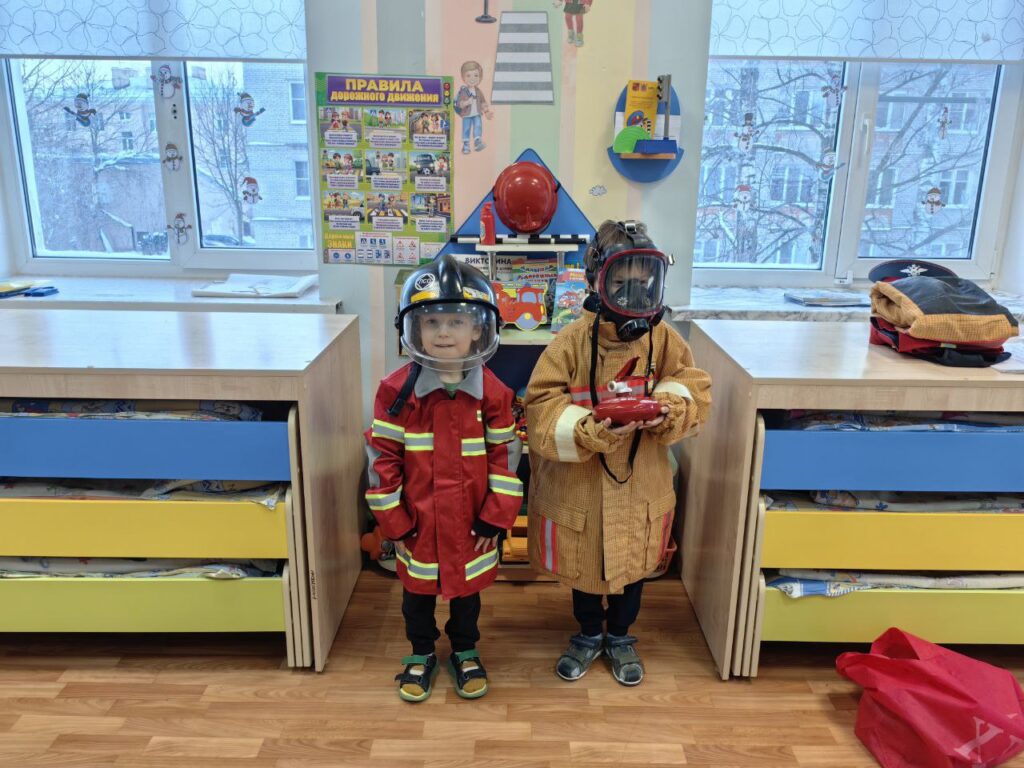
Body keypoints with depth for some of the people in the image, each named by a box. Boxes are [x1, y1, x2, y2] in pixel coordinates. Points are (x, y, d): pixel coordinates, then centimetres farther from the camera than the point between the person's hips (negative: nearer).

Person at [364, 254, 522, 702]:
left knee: (467, 590, 20)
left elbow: (506, 456, -4)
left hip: (473, 525, 1)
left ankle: (465, 653, 44)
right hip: (417, 523, 0)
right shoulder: (397, 391, -12)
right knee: (417, 592, 19)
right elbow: (381, 458, -8)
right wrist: (393, 520, -7)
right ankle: (421, 655, 43)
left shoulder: (493, 393, -9)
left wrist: (496, 517, -5)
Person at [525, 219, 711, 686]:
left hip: (639, 484, 2)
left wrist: (671, 406, -24)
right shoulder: (573, 341, -18)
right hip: (580, 485, -2)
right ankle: (588, 635, 47)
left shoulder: (664, 339, -9)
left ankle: (620, 637, 48)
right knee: (584, 564, 18)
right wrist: (588, 429, -34)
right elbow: (541, 407, -18)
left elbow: (695, 389, -2)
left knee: (633, 564, 21)